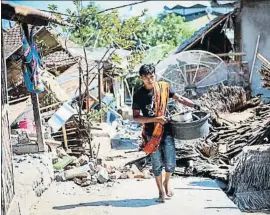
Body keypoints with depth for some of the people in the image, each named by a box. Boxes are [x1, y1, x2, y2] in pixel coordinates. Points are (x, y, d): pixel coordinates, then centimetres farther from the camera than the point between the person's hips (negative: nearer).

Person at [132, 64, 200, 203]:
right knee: (157, 165, 5)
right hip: (151, 134, -1)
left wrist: (195, 106, -12)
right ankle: (161, 191, 25)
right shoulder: (138, 95, -5)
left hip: (166, 131, 1)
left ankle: (166, 184, 28)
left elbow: (180, 99, 3)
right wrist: (155, 119, -17)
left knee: (170, 163, -2)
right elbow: (136, 117, -6)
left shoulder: (164, 87, 0)